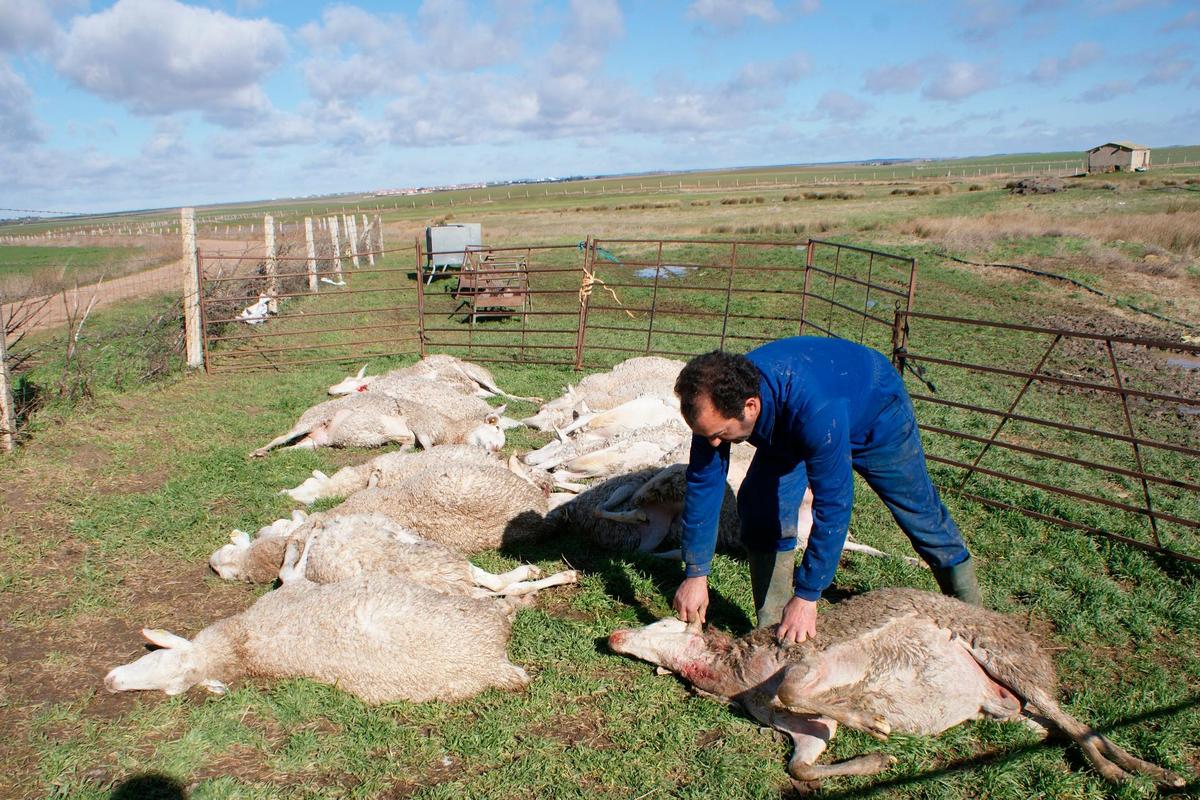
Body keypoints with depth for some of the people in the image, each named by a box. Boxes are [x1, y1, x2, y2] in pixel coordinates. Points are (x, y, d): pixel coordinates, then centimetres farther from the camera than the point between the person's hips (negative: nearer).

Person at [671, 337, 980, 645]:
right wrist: (695, 574, -23)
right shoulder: (718, 402, -32)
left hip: (876, 412, -4)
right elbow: (702, 484, -23)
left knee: (920, 514, 11)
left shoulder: (815, 410, -49)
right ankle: (773, 629, -2)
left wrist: (806, 596, -39)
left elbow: (833, 506, -44)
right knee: (760, 507, -14)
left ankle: (969, 610, 36)